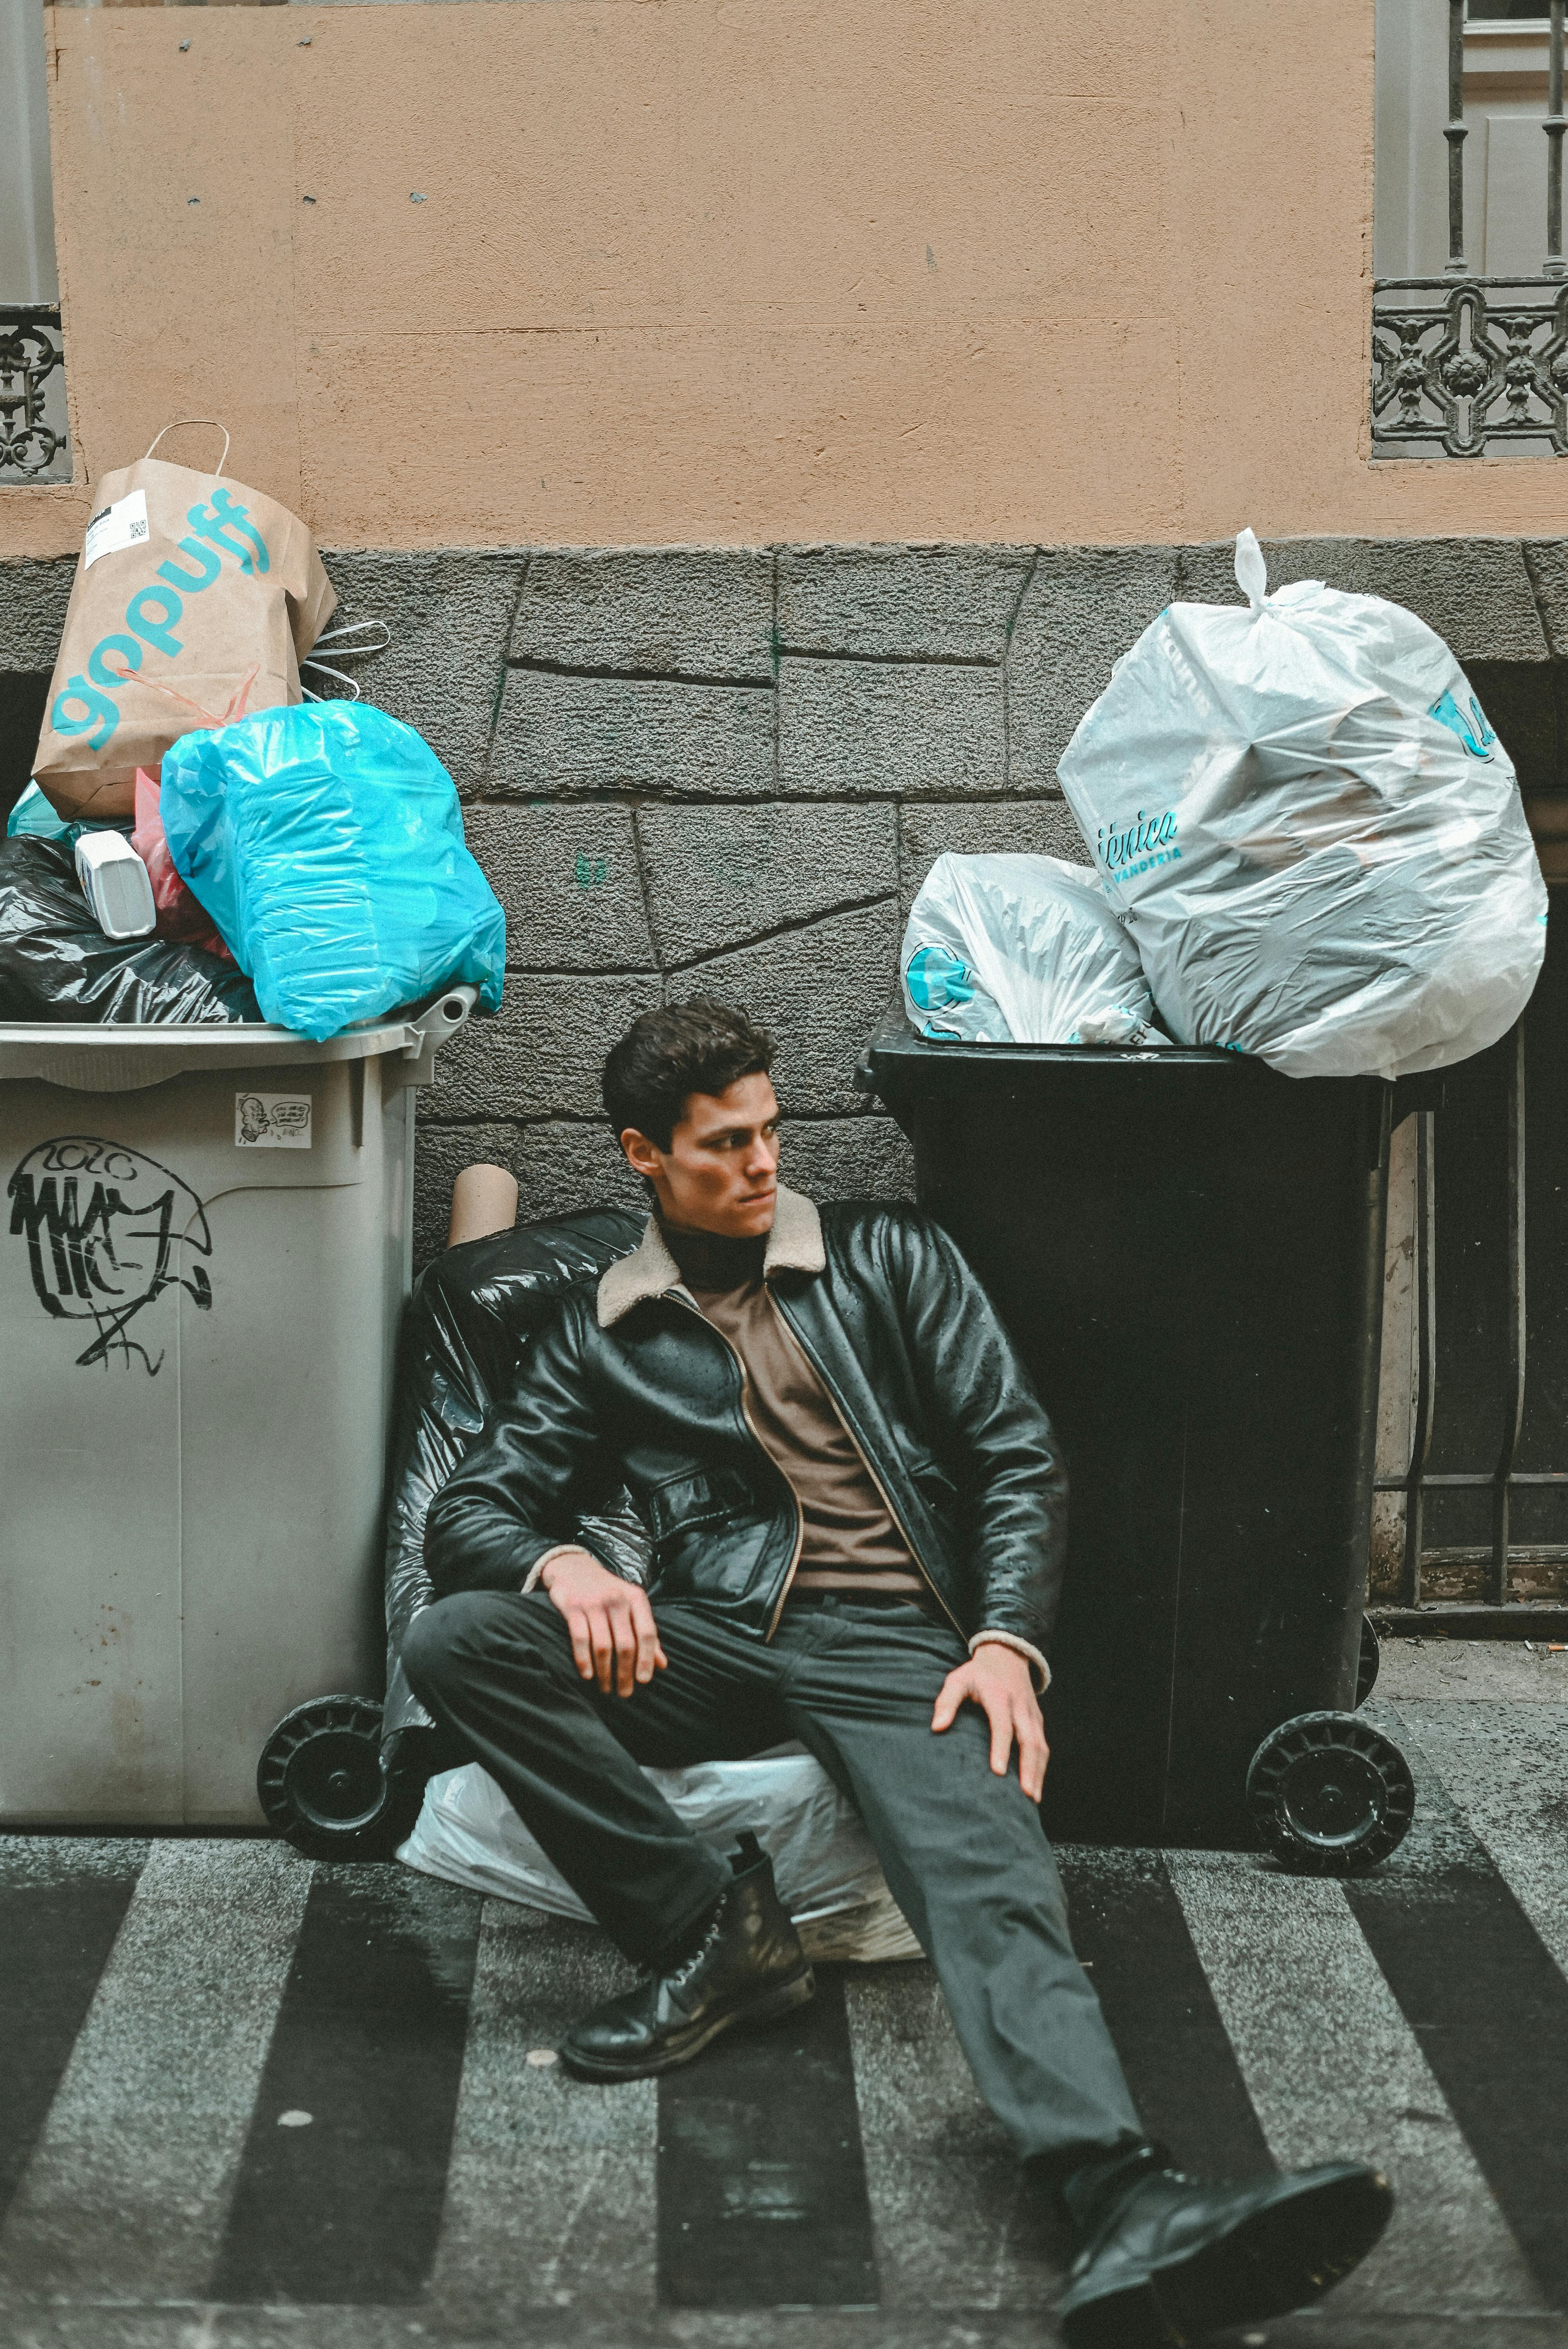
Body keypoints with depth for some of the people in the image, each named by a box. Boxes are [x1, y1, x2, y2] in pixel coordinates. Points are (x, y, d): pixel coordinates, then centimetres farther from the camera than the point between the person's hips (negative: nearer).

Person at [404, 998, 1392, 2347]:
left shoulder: (891, 1260, 16)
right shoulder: (603, 1338, 19)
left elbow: (1019, 1458, 9)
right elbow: (471, 1510, 13)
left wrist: (1007, 1641, -10)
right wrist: (560, 1561, -13)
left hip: (892, 1643, -2)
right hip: (709, 1640, 2)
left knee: (990, 1874, -32)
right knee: (455, 1642, -23)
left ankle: (1132, 2217, -54)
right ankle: (713, 1927, -20)